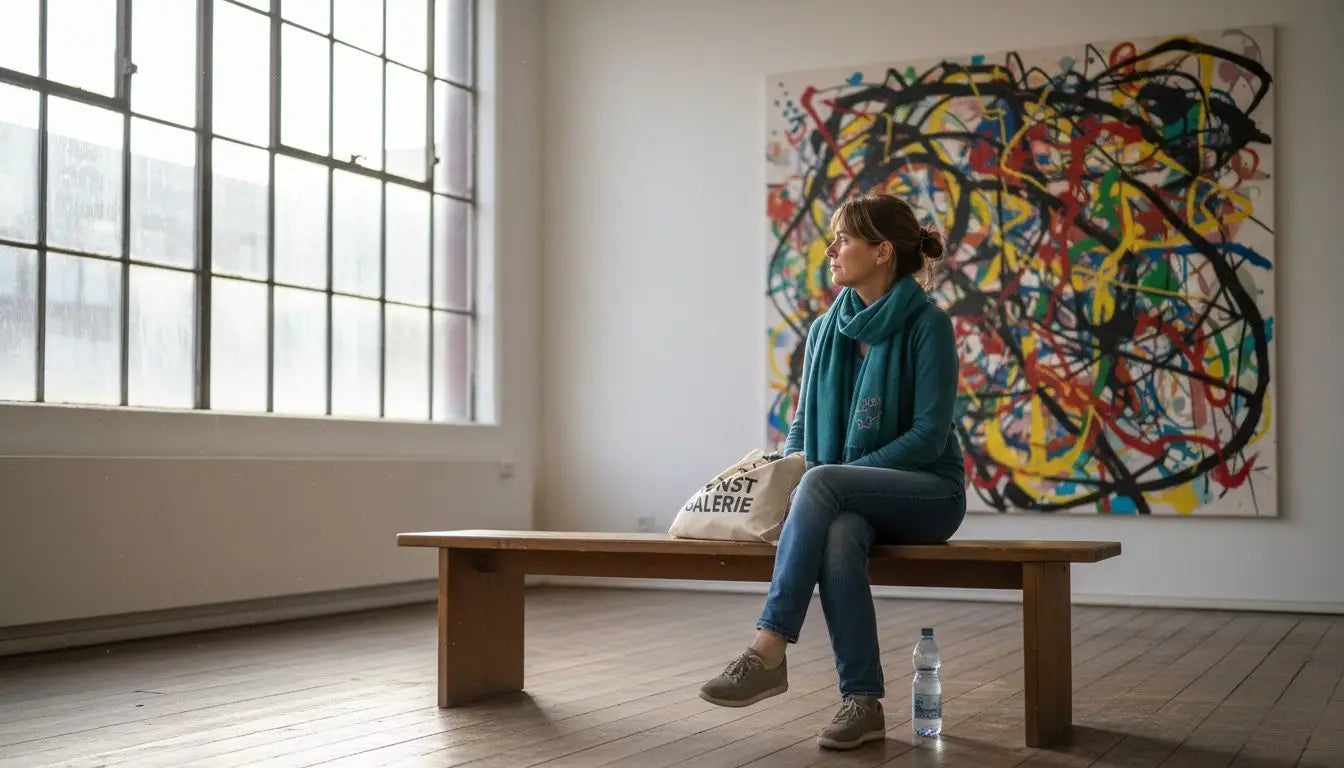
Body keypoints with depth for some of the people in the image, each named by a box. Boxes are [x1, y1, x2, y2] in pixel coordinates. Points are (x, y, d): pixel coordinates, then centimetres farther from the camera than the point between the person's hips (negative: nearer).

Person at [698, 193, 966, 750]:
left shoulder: (927, 326, -9)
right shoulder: (826, 330, 9)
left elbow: (929, 434, -15)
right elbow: (804, 422, 14)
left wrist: (842, 474, -22)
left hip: (929, 494, -4)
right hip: (854, 500, 4)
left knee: (823, 482, -34)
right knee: (838, 535, -34)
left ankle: (768, 652, -37)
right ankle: (863, 703, -32)